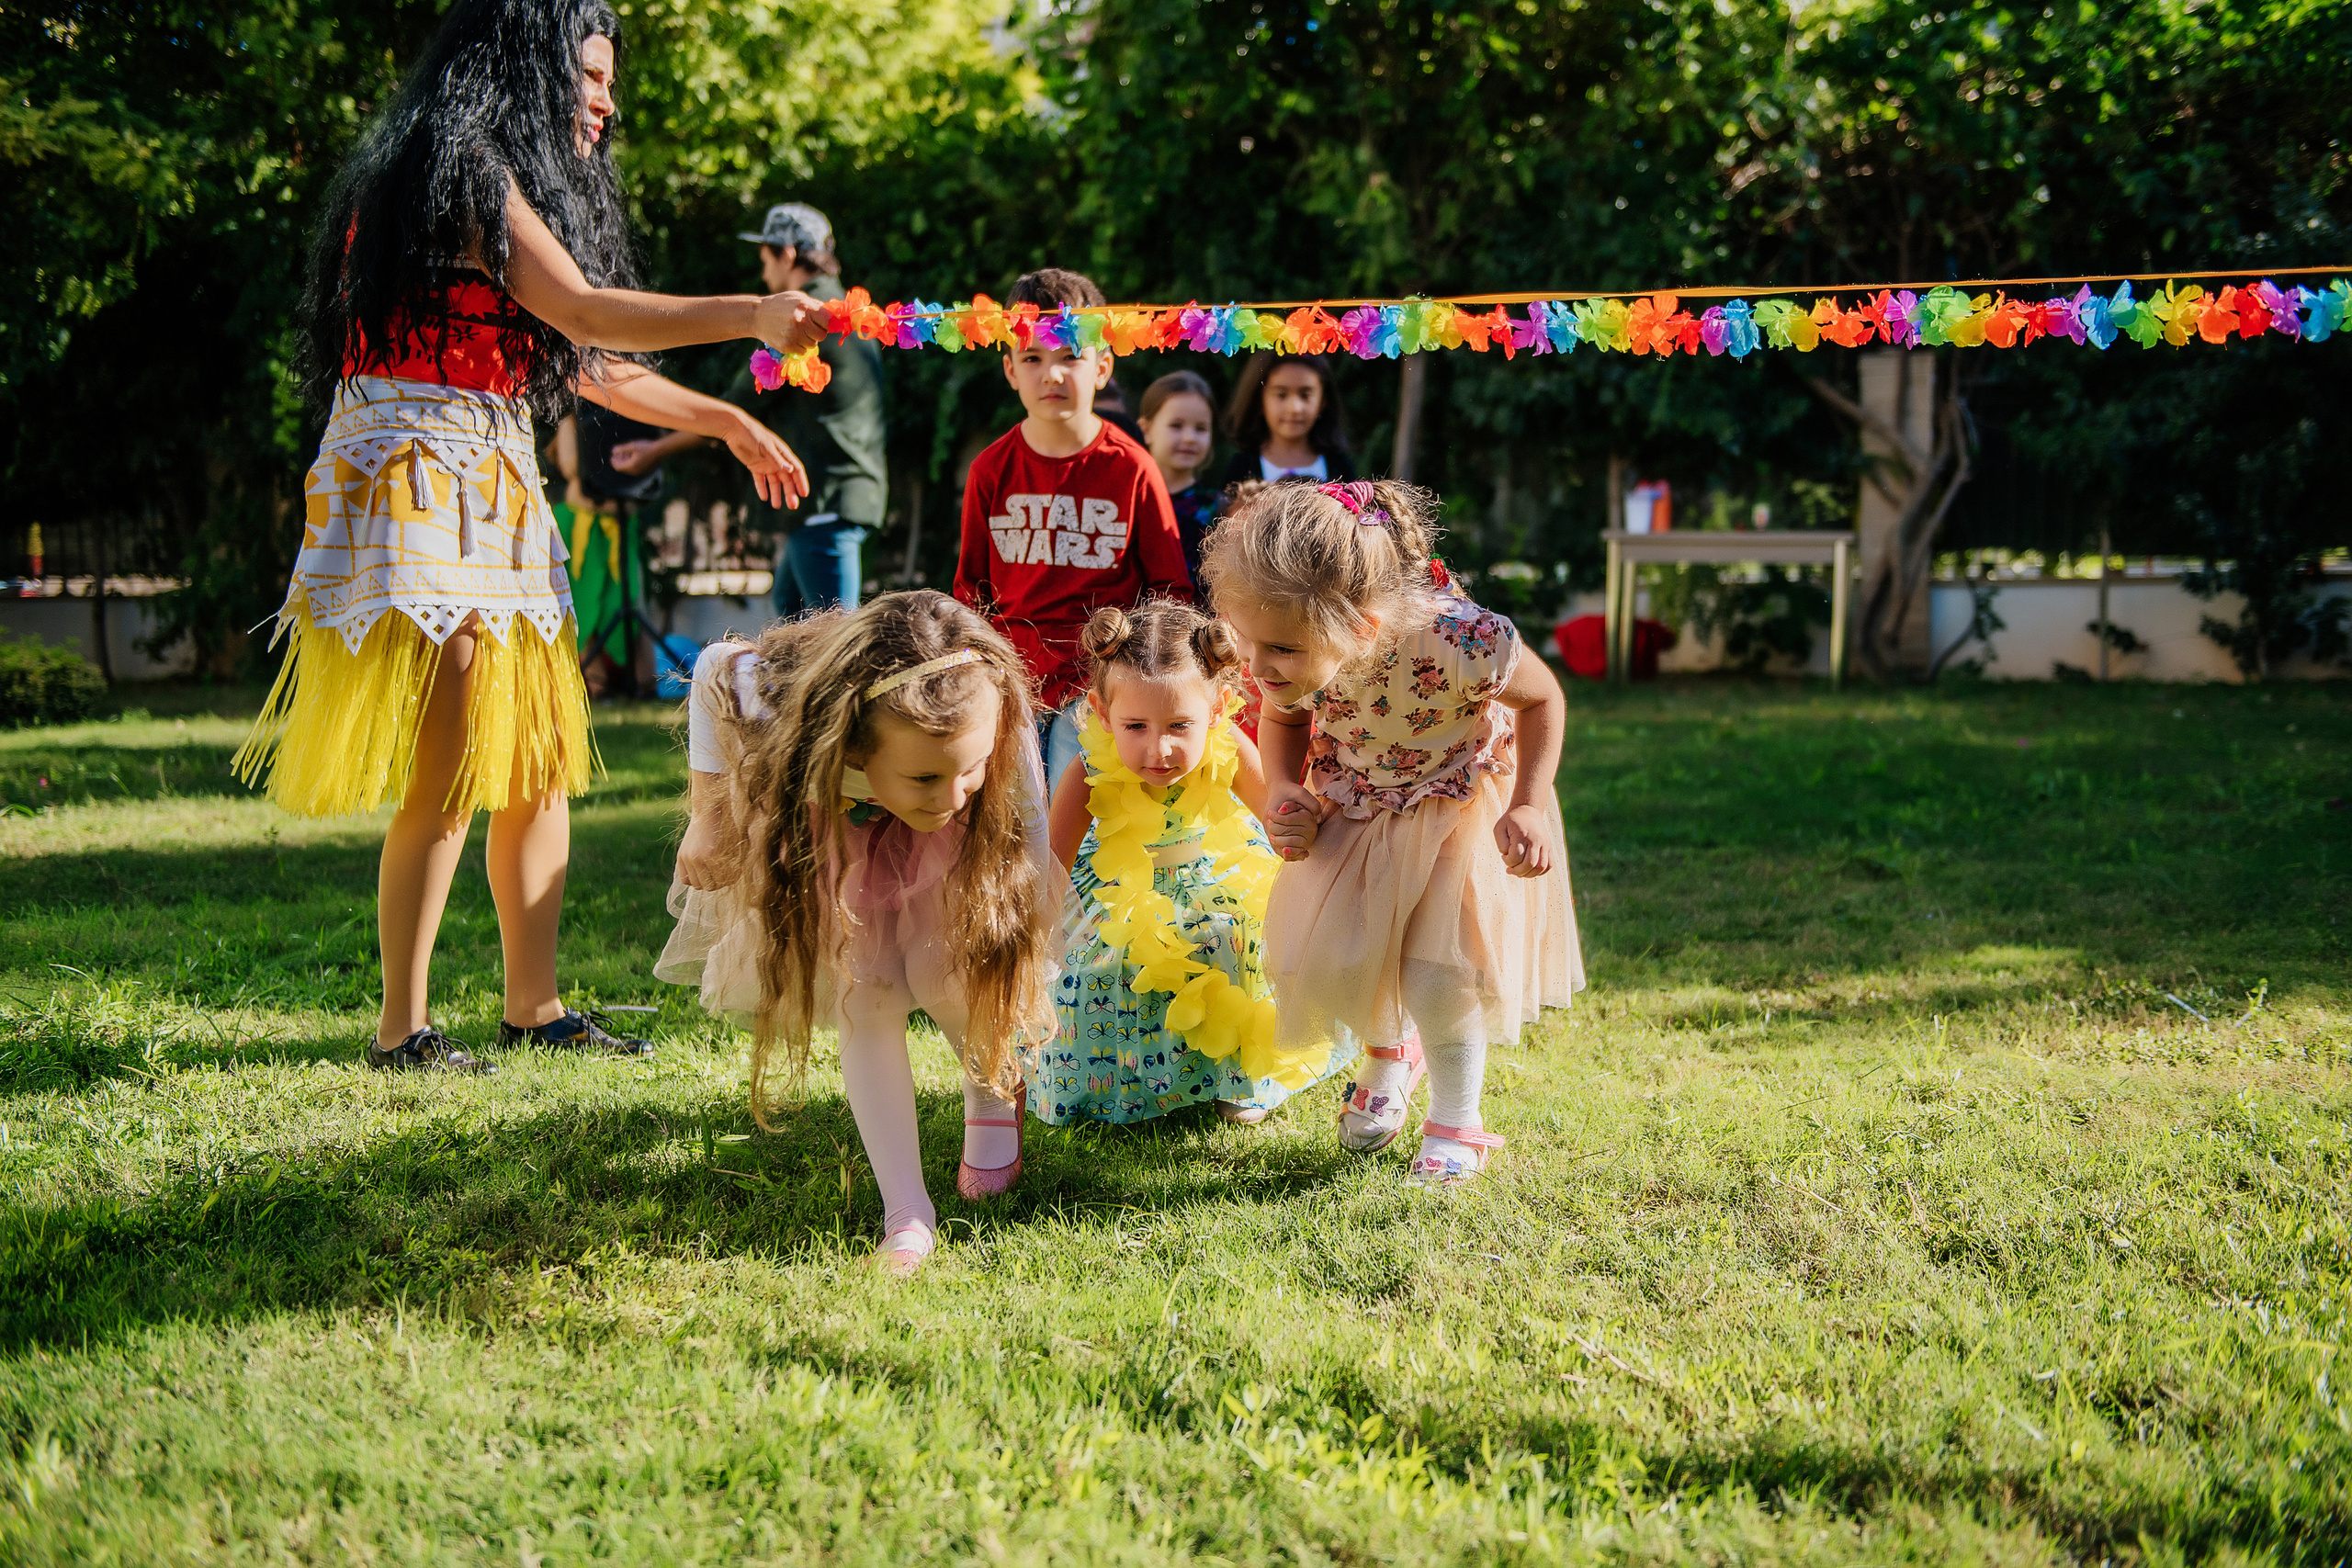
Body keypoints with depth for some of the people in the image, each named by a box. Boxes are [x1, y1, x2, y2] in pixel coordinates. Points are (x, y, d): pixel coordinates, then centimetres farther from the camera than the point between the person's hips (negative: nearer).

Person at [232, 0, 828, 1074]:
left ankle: (533, 1005, 15)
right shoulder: (461, 169, -8)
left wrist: (725, 421, 26)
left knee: (537, 757, 8)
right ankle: (401, 1029, -6)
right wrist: (752, 317, -14)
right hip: (422, 478, -10)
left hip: (493, 493, 10)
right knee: (446, 771, -12)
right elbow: (583, 312, -16)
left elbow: (584, 368, 25)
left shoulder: (513, 182, 22)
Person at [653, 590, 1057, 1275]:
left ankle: (995, 1094, 13)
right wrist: (709, 815, -14)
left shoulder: (1002, 736, -41)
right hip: (833, 839, 0)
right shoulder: (774, 703, -43)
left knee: (941, 970, -21)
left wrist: (1027, 966, -37)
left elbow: (1034, 869, -24)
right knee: (866, 1000, -17)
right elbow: (715, 667, -17)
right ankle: (907, 1214, -10)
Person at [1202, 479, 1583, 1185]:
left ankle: (1457, 1123, 18)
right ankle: (1389, 1054, 35)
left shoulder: (1455, 641, -40)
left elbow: (1542, 697, -17)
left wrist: (1529, 806, -24)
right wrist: (1281, 785, -18)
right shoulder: (1288, 659, -26)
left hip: (1461, 806, -4)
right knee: (1325, 961, -1)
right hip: (1354, 809, 4)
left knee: (1437, 972, -11)